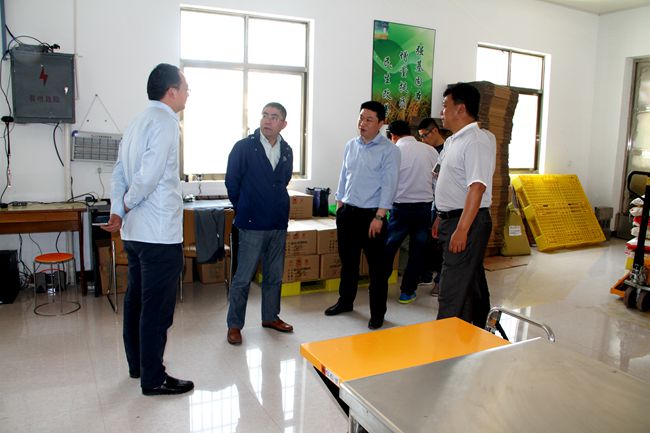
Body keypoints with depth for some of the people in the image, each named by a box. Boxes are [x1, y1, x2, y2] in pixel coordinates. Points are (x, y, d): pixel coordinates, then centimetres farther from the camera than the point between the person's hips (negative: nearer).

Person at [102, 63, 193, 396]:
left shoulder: (139, 122, 14)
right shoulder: (165, 121, -14)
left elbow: (119, 172, 13)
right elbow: (150, 174, -23)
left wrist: (117, 211, 7)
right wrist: (129, 204, -7)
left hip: (134, 231, 9)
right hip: (160, 233, -9)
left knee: (137, 300, 18)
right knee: (157, 309, 0)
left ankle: (137, 364, 33)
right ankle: (153, 379, 12)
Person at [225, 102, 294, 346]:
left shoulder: (287, 151, 6)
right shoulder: (243, 147, -8)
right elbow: (231, 182, -2)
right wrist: (243, 210, 6)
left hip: (279, 224, 5)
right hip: (252, 225, -5)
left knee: (274, 275, 15)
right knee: (243, 278, 1)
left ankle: (270, 317, 31)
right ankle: (234, 325, 14)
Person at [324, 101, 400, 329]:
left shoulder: (389, 150, -9)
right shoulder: (350, 145, 8)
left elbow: (389, 185, -13)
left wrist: (379, 217, -17)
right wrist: (339, 204, 13)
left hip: (371, 214, -5)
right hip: (347, 212, 6)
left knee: (376, 265, 4)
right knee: (347, 260, 17)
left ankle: (378, 313, 17)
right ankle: (345, 301, 35)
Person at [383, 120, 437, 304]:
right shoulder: (430, 150, 3)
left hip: (402, 207, -2)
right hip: (425, 205, 2)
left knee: (389, 248, 12)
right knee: (417, 251, 10)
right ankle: (407, 292, 17)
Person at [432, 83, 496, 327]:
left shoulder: (477, 140, -16)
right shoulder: (453, 140, 15)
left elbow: (477, 187, -25)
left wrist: (461, 230, -29)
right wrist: (441, 219, 22)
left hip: (468, 223, -10)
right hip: (452, 219, 10)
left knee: (452, 291, -7)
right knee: (471, 283, 19)